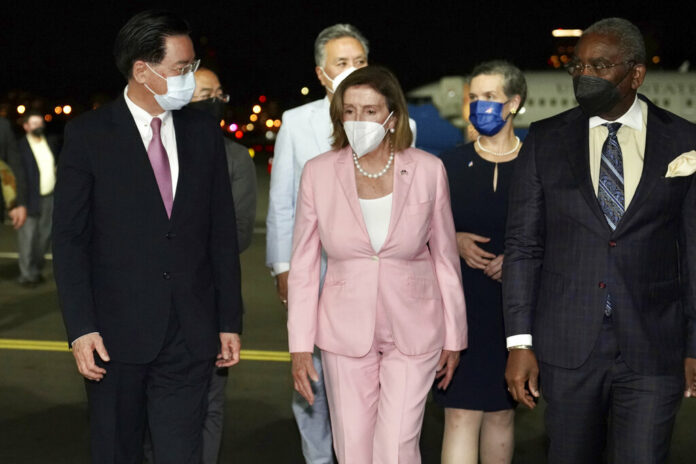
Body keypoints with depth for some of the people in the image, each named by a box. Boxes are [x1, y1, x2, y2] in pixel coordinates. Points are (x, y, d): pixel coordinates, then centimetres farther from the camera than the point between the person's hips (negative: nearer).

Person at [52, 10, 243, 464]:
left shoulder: (204, 132, 7)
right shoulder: (89, 134, -3)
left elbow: (223, 234, 9)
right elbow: (69, 238, -4)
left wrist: (230, 322, 7)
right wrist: (81, 328, -11)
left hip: (190, 337, 2)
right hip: (117, 334, -2)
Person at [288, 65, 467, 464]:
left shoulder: (428, 170, -5)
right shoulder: (319, 172, -4)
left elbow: (445, 258, 3)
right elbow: (304, 266, 1)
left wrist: (454, 337, 7)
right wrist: (300, 345, -1)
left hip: (413, 333, -1)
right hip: (346, 332, 1)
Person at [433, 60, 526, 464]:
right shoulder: (451, 165, 4)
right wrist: (455, 241, -9)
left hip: (514, 308, 1)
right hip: (459, 305, 0)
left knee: (501, 411, 11)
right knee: (461, 412, -8)